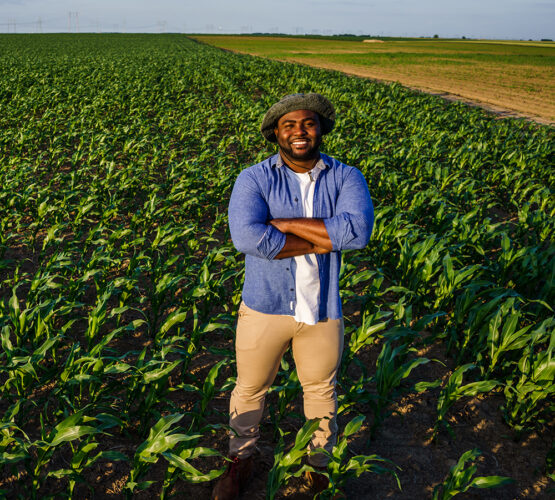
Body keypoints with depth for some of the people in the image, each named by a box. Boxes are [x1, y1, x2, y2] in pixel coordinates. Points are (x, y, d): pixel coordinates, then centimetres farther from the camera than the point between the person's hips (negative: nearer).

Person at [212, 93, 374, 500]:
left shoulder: (347, 178, -6)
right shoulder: (254, 179, -11)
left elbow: (358, 230, -25)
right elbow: (246, 237, -28)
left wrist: (283, 222, -24)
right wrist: (321, 241, -23)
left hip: (322, 310, 1)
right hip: (265, 306, -1)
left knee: (321, 389, 21)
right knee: (250, 389, 19)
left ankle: (320, 462, 48)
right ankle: (241, 459, 46)